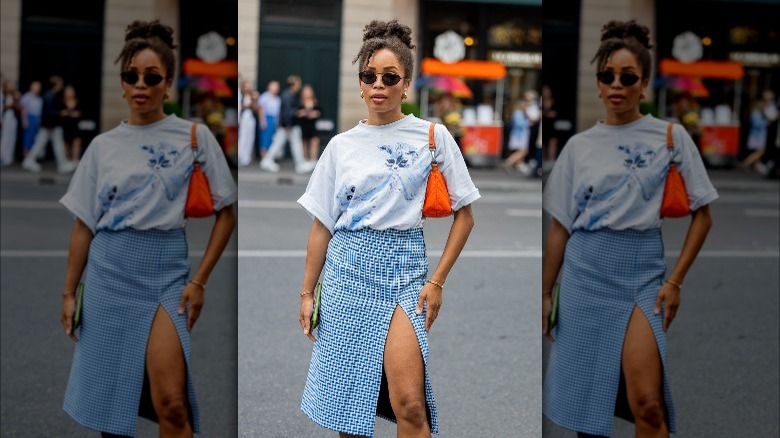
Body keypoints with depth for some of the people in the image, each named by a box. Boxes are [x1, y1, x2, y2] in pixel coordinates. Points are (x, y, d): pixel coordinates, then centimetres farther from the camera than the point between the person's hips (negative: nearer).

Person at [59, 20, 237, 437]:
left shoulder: (195, 136, 1)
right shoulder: (103, 145, 8)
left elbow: (225, 212, 3)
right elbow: (84, 225, 11)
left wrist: (199, 280, -4)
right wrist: (69, 292, 9)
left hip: (166, 274, -3)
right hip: (108, 273, 3)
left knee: (170, 404, -15)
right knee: (109, 394, 8)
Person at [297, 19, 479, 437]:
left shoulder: (433, 136, 1)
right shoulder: (341, 145, 7)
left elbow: (464, 214, 4)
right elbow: (322, 225, 12)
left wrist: (437, 281, -3)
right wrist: (307, 292, 10)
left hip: (404, 268, -2)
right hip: (347, 268, 3)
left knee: (409, 403, -14)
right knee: (347, 397, 6)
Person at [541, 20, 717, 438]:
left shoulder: (671, 136, 1)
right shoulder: (579, 145, 6)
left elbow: (702, 215, 3)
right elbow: (560, 226, 10)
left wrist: (674, 280, -5)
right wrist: (546, 293, 9)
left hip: (642, 273, -2)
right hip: (585, 273, 2)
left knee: (647, 403, -15)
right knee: (583, 395, 6)